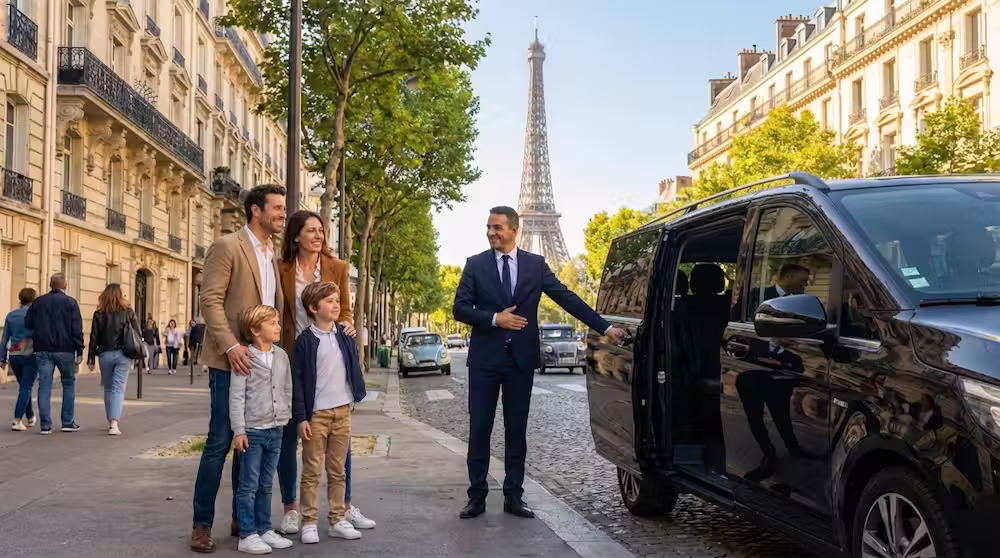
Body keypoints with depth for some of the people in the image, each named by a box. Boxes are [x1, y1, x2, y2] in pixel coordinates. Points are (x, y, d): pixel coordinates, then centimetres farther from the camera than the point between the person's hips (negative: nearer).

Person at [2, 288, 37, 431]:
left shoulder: (11, 315, 5)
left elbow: (4, 339, 7)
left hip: (14, 356, 5)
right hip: (30, 355, -5)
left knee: (24, 386, 20)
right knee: (26, 388, -2)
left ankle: (30, 417, 31)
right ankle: (17, 420, -12)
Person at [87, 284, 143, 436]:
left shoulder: (99, 314, 0)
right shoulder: (128, 312, -1)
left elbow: (94, 337, -1)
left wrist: (91, 359, 5)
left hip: (105, 355, 1)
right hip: (123, 354, -1)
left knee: (108, 389, 16)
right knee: (118, 389, -3)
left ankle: (111, 422, 23)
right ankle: (114, 423, -19)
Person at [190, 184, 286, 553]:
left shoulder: (273, 257, 16)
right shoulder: (227, 247, -6)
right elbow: (210, 301, -13)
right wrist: (231, 346, -22)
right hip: (231, 361, -7)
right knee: (220, 442, -4)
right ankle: (202, 524, 5)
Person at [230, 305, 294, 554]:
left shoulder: (282, 356, 8)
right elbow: (236, 396, -11)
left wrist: (286, 418, 13)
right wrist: (238, 430, -14)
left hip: (275, 430, 6)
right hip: (252, 430, -6)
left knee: (266, 485, 14)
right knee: (248, 485, 0)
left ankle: (264, 529, 22)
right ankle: (247, 536, 5)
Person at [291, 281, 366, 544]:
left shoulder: (345, 336, 7)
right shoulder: (305, 341, -7)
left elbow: (354, 367, 16)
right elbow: (297, 382, -8)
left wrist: (355, 397, 8)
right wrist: (300, 417, -11)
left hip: (343, 411, 5)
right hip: (316, 413, -4)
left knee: (338, 471, 11)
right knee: (312, 471, 2)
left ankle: (338, 520, 18)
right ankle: (309, 522, 8)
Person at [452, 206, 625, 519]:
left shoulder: (536, 264, 5)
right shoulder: (475, 265, 3)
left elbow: (567, 299, 3)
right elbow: (460, 308, -1)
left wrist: (605, 327, -2)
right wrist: (494, 319, -15)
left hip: (521, 359, 1)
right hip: (485, 359, -1)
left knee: (517, 431, 6)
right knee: (479, 430, 2)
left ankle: (513, 496, 14)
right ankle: (477, 497, 10)